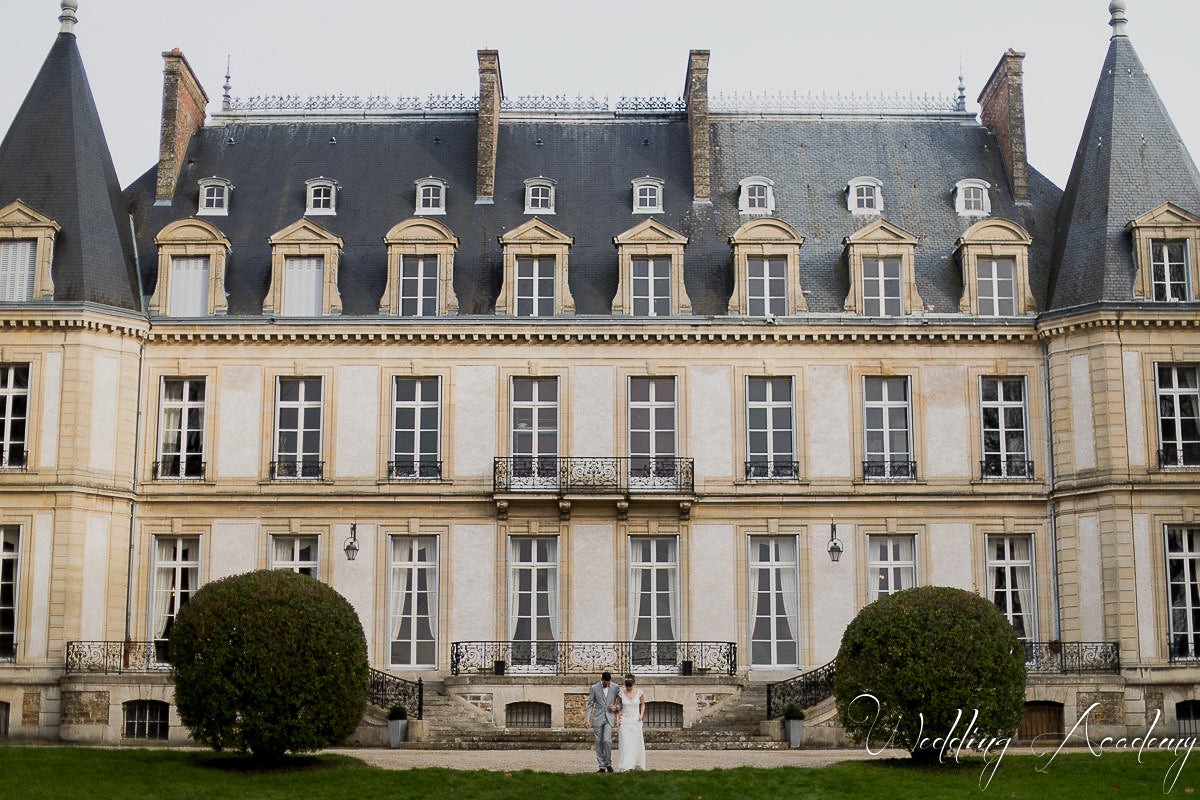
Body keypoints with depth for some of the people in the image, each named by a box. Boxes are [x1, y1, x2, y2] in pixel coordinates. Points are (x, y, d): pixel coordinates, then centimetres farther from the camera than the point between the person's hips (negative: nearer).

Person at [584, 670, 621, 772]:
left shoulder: (615, 687, 0)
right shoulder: (595, 688, 0)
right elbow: (590, 704, 4)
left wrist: (616, 708, -11)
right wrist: (587, 720, -2)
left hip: (610, 718, -1)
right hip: (598, 718, 1)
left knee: (607, 740, -17)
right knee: (599, 743, 1)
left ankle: (608, 763, 2)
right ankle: (602, 767, 9)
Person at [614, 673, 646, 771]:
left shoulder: (639, 692, -4)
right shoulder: (621, 693, -4)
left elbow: (643, 704, 12)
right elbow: (618, 707, 7)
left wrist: (641, 715, -2)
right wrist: (617, 719, -2)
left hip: (636, 721, 1)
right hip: (625, 721, -1)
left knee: (636, 743, 5)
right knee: (625, 743, -11)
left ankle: (636, 765, 21)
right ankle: (626, 766, -13)